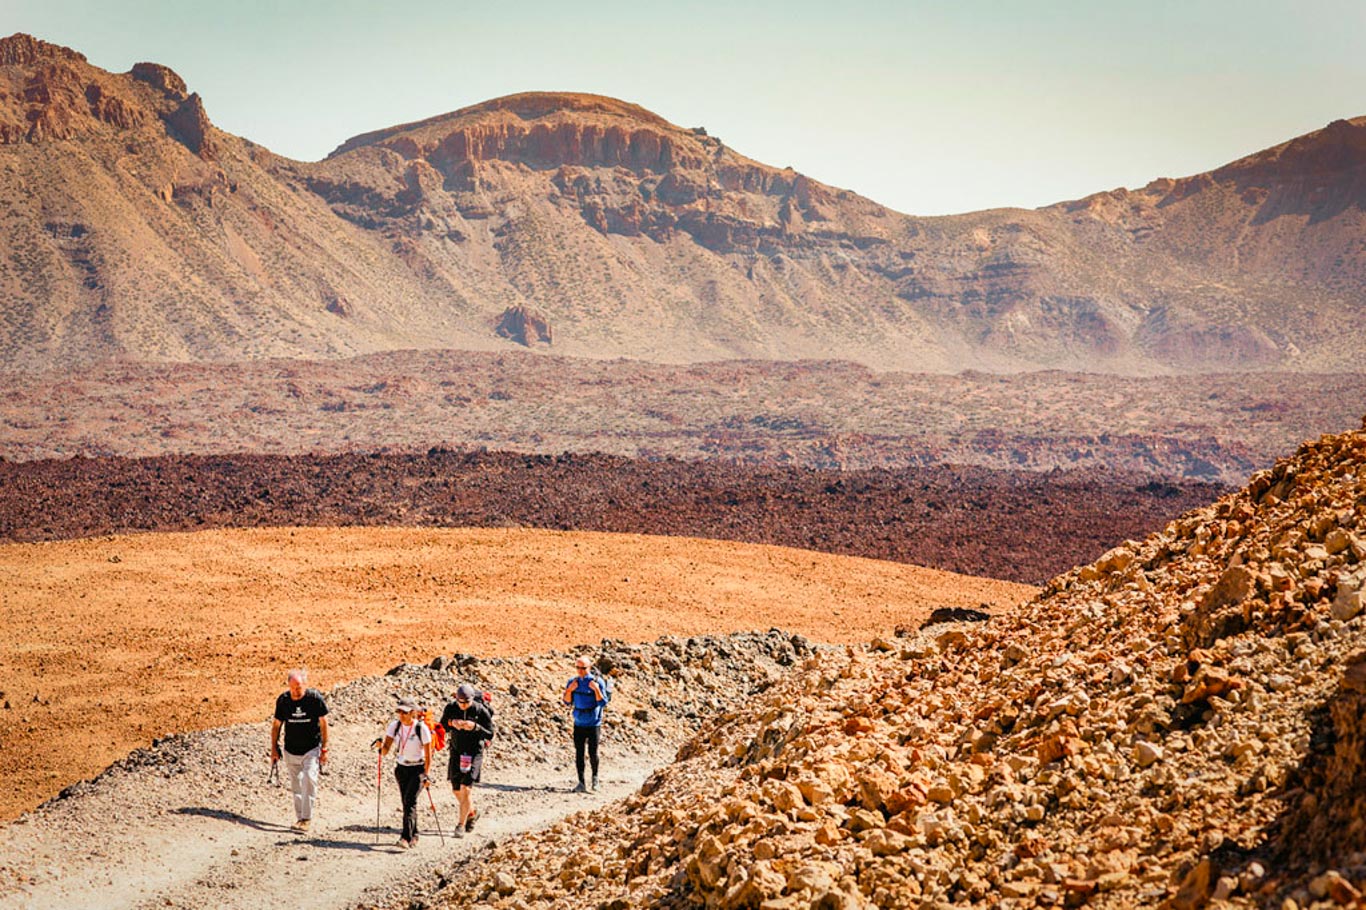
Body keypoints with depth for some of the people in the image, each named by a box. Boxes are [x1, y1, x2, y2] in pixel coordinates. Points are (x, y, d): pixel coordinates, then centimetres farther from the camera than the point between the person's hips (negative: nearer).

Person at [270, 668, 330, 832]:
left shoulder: (315, 698, -13)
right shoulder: (283, 700, -6)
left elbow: (323, 723, -3)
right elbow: (276, 725, 6)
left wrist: (324, 749, -3)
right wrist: (274, 749, 5)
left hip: (312, 749, -3)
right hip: (291, 750, 3)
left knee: (309, 778, -19)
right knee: (296, 786, 7)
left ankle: (307, 818, -15)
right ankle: (299, 817, 18)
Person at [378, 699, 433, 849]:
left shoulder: (422, 728, -17)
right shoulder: (394, 725, -6)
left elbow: (428, 754, -11)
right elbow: (385, 750, -8)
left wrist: (426, 775, -16)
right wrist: (382, 747, -30)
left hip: (418, 769, -5)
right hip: (401, 768, 5)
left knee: (410, 801, -18)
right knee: (406, 802, 8)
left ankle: (406, 838, -25)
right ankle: (414, 836, 23)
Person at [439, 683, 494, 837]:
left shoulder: (481, 711, -13)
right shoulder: (450, 708, -5)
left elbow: (490, 735, -9)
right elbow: (441, 727, 2)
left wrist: (475, 727, -27)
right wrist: (451, 723, -19)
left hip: (474, 753, -4)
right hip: (456, 751, 4)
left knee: (466, 788, -14)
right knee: (457, 790, 12)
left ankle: (461, 825, -7)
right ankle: (471, 812, 40)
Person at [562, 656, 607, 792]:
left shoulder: (597, 682, -8)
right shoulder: (572, 682, 5)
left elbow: (603, 703, -10)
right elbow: (567, 702, 5)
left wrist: (596, 690, -25)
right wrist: (569, 690, -12)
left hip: (593, 723, -3)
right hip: (579, 723, 3)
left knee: (592, 753, -4)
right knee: (579, 753, 0)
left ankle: (595, 778, 18)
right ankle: (581, 783, 3)